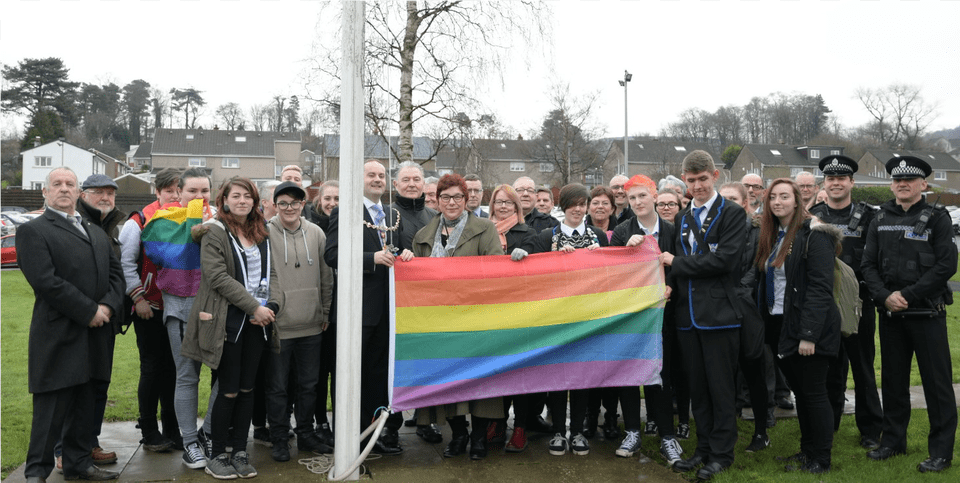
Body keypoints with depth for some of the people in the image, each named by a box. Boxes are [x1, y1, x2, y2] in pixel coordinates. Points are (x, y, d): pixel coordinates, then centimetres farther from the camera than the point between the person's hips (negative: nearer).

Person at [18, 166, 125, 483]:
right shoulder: (33, 231, -3)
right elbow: (45, 281, -15)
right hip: (58, 335, -6)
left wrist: (108, 306, -6)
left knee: (83, 406, 13)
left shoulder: (97, 233, 20)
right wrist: (89, 312, -15)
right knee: (52, 407, -2)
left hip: (94, 332, 6)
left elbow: (115, 272, 13)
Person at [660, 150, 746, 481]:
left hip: (718, 313, -6)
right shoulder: (682, 219, 17)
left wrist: (677, 263, -9)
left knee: (721, 388, 2)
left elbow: (724, 259, -15)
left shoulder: (732, 214, -3)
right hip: (688, 313, 6)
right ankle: (704, 449, 23)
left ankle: (722, 454, 13)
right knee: (697, 388, 12)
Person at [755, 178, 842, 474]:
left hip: (809, 329, -7)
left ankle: (821, 460, 12)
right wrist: (767, 323, 7)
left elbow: (821, 288, -18)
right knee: (799, 391, 15)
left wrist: (809, 334, -22)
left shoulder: (814, 235, -12)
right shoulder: (772, 236, 12)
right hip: (781, 326, 7)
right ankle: (806, 450, 26)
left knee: (813, 392, 1)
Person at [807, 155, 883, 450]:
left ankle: (871, 430, 19)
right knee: (830, 368, 12)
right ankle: (828, 425, 24)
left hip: (858, 304, -2)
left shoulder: (868, 217, 0)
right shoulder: (811, 217, 5)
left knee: (863, 368, 7)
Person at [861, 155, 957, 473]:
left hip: (927, 313, -4)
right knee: (893, 379, 12)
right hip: (890, 314, 4)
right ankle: (893, 440, 25)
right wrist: (885, 296, -10)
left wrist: (908, 295, -15)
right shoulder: (881, 220, 10)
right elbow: (868, 264, 6)